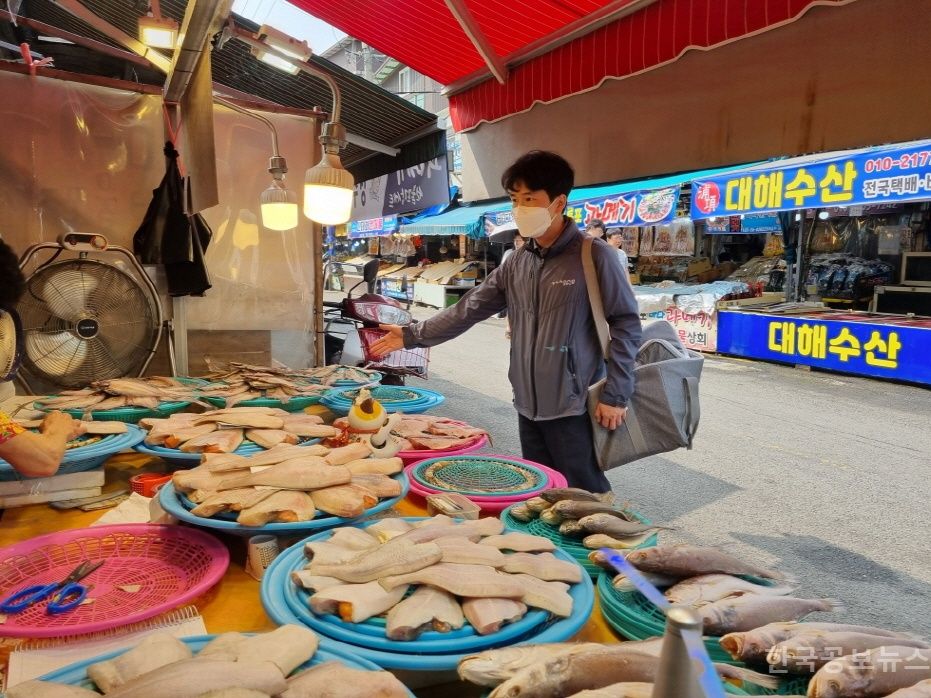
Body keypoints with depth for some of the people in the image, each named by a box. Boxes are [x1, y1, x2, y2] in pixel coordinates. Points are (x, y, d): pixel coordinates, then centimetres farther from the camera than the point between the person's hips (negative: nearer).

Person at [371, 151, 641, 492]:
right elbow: (470, 308, 12)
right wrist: (413, 335, 9)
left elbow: (625, 324, -10)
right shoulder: (517, 262, 8)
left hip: (573, 408, -6)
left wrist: (615, 395, -13)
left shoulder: (594, 255, -10)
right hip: (529, 406, 6)